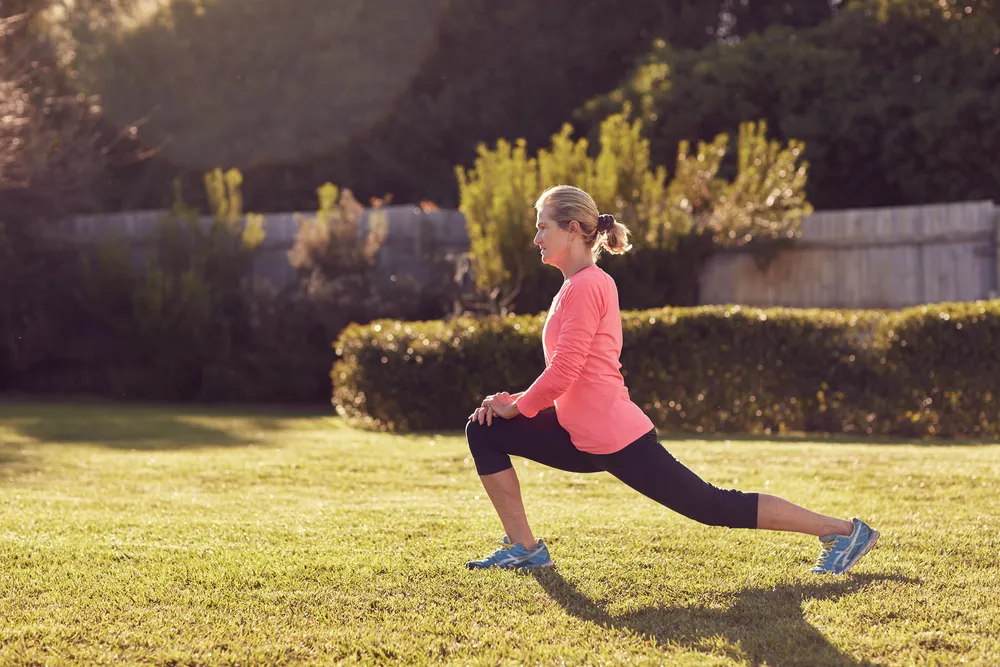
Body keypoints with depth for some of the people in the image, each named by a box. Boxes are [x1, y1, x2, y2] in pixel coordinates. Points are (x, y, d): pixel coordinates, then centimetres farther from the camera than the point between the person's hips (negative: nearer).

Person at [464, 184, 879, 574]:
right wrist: (516, 402, 10)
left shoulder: (585, 287, -15)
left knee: (713, 507, -5)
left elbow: (563, 372, -21)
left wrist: (514, 406, -6)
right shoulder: (580, 284, 18)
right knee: (484, 431, 7)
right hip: (586, 438, 10)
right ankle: (523, 548, 7)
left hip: (613, 438, -10)